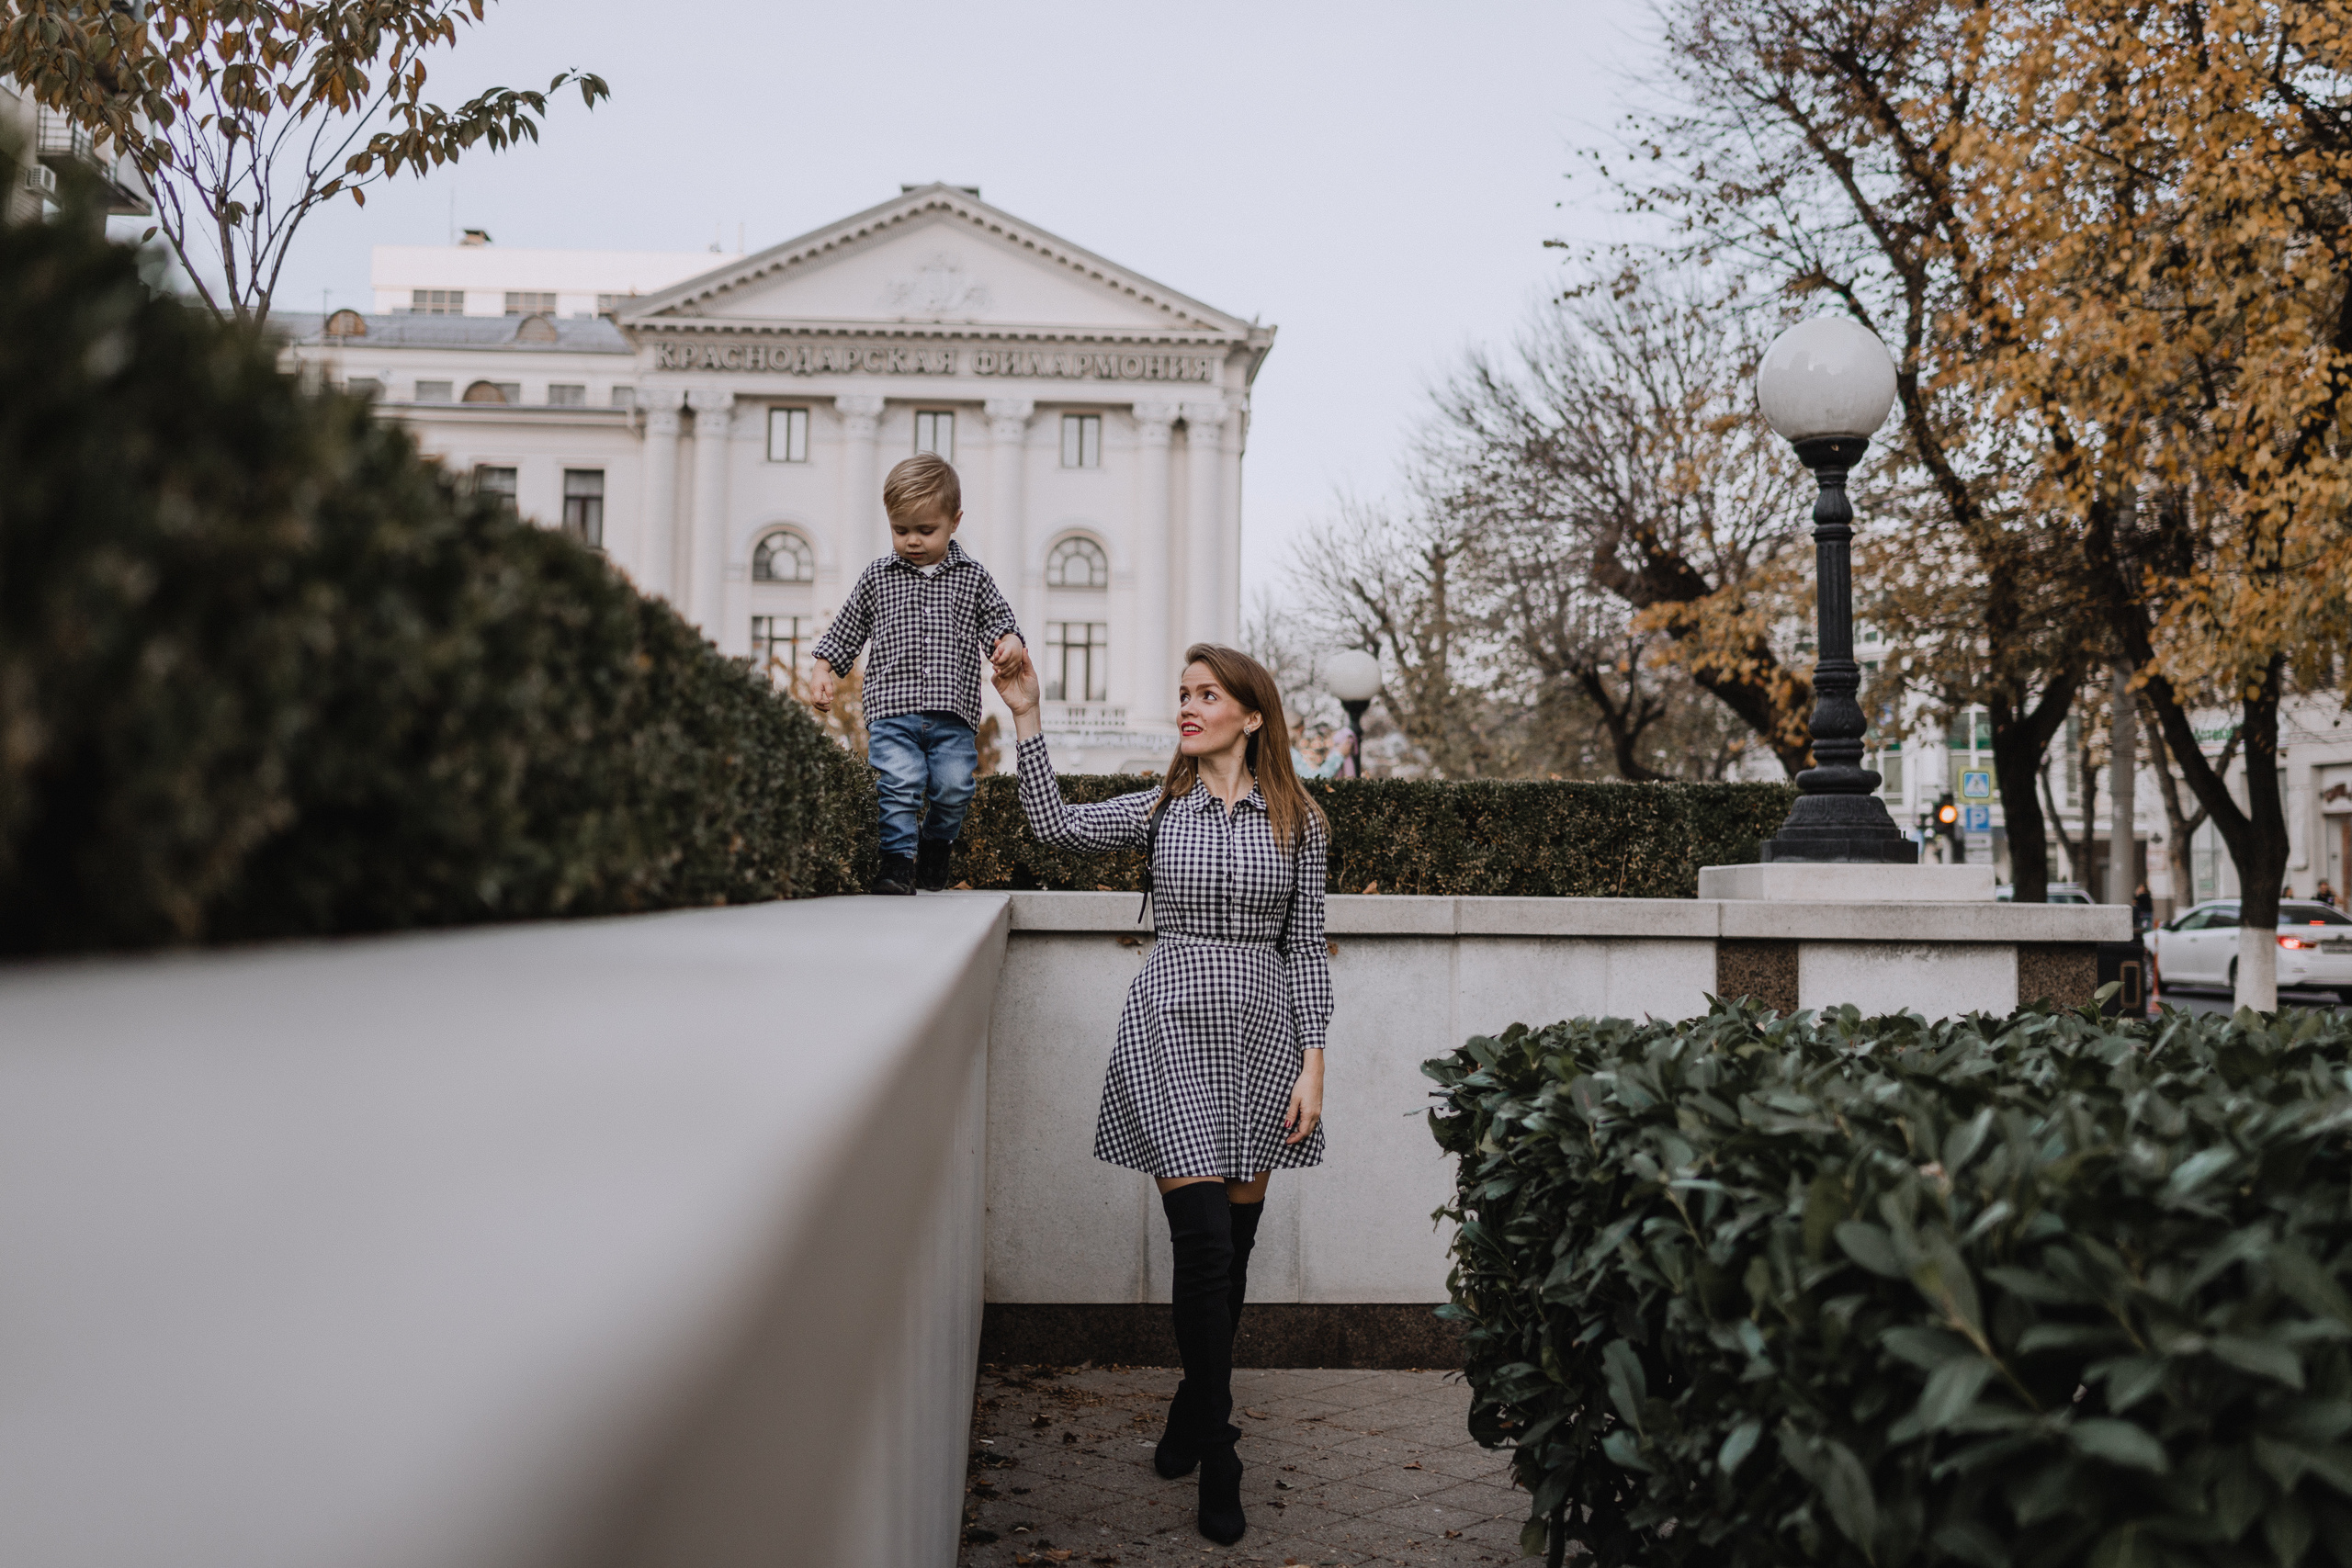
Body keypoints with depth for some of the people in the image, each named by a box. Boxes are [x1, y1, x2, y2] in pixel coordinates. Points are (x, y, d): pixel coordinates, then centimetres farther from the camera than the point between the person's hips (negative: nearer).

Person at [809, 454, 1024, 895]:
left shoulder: (973, 578, 11)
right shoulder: (876, 578, 12)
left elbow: (998, 620, 13)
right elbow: (845, 632, 18)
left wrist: (1009, 642, -10)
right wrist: (822, 669, 7)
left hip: (953, 712, 1)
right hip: (892, 708, 0)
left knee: (955, 786, -7)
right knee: (898, 782, -17)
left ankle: (937, 842, 20)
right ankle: (898, 858, -8)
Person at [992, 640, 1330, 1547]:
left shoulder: (1298, 824, 4)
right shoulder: (1160, 809, 6)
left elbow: (1304, 947, 4)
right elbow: (1054, 824, -7)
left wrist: (1312, 1062, -1)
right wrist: (1027, 719, -11)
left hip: (1260, 1037, 1)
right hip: (1171, 1036, -1)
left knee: (1233, 1244, 8)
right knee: (1204, 1243, -8)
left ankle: (1193, 1414, 31)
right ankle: (1217, 1464, 4)